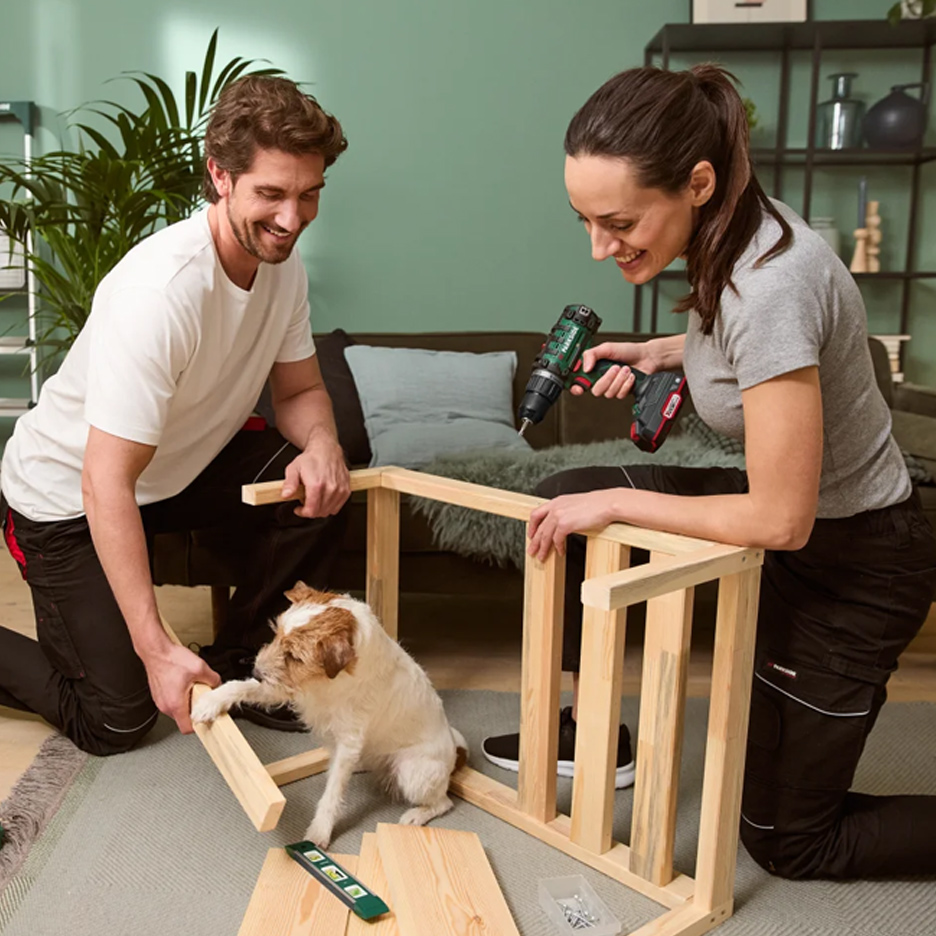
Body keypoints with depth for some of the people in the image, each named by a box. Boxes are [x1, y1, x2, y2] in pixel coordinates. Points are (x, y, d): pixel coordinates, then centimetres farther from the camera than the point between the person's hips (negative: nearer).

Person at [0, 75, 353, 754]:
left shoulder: (283, 265, -11)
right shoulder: (162, 291, -35)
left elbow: (299, 390, 1)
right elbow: (107, 484, -34)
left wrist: (321, 445, -24)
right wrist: (157, 648, -35)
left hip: (181, 463, 7)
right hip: (68, 497, -6)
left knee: (320, 492, -18)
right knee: (115, 721, -4)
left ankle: (236, 666, 2)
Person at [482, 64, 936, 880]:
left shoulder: (771, 285, -33)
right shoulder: (730, 237, -7)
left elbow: (782, 520, -29)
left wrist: (614, 504, -19)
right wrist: (662, 352, -1)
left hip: (856, 565, -8)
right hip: (791, 510, 8)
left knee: (787, 841, 8)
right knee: (567, 498, 5)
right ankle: (596, 732, 18)